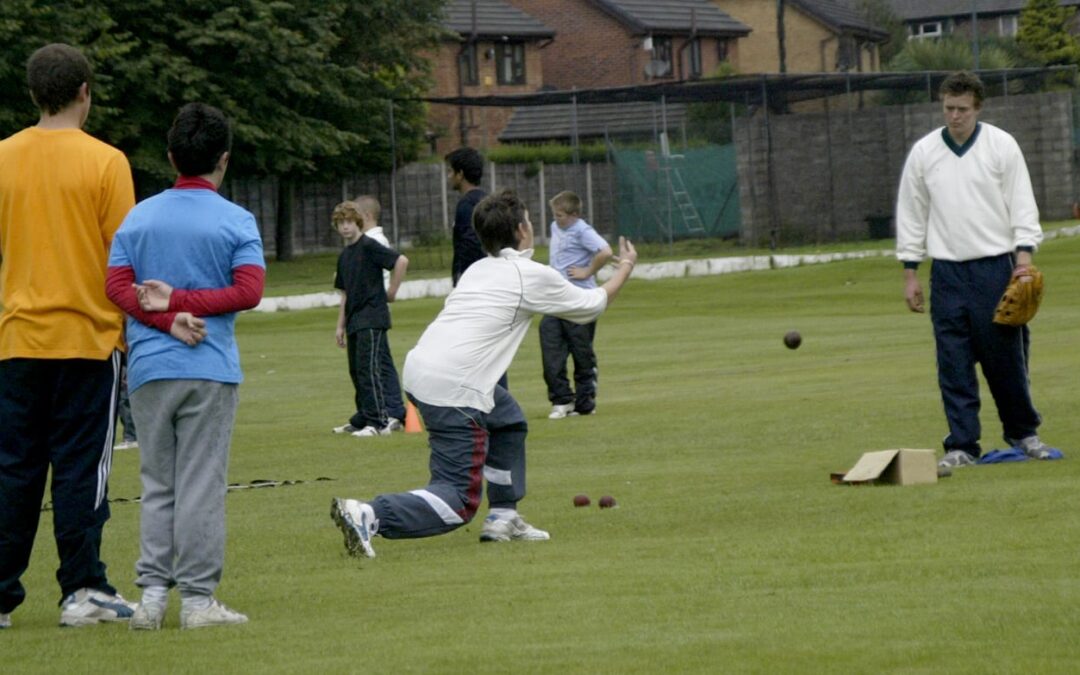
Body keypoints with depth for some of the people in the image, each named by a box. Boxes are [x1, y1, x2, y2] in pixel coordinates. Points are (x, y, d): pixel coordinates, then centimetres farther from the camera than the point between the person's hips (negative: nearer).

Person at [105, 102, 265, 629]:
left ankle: (153, 592, 3)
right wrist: (178, 303, -9)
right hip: (210, 369, -3)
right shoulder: (237, 222, -1)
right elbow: (248, 290, -11)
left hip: (149, 369, 3)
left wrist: (167, 318, -9)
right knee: (201, 485, -1)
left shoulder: (138, 217, 9)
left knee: (156, 485, 10)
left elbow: (118, 286, 0)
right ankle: (197, 598, -2)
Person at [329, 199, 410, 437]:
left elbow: (402, 261, -19)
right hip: (355, 320, 9)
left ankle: (379, 421, -13)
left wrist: (392, 292, -12)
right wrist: (341, 325, 17)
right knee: (357, 370, 13)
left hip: (372, 317, -9)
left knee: (369, 368, -13)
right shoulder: (344, 256, 15)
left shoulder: (369, 245, -10)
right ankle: (363, 418, 22)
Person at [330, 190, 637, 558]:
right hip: (454, 391, -9)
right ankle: (368, 515, -25)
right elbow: (593, 304, 14)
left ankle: (503, 517, 28)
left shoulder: (478, 270, 20)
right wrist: (625, 269, 33)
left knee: (509, 420, 31)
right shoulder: (533, 276, 0)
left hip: (420, 367, 9)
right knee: (458, 501, -7)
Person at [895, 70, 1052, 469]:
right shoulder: (923, 153, 6)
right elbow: (911, 214, 10)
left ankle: (1023, 433, 20)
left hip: (995, 268, -2)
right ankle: (962, 445, 3)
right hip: (947, 271, 2)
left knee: (1006, 355, 2)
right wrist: (910, 274, 7)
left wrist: (1024, 257, -10)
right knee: (953, 363, -1)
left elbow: (1022, 205, 1)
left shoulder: (1002, 146, 1)